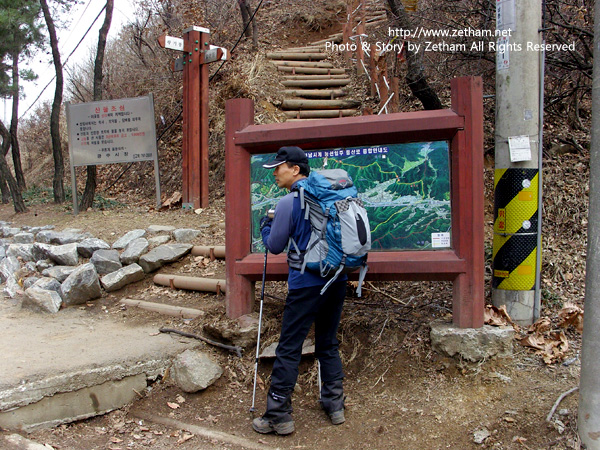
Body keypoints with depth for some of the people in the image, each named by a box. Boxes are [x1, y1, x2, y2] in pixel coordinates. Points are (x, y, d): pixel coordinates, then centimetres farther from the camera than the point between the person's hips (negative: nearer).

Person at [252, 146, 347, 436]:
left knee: (288, 349, 1)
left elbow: (275, 246, -5)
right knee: (328, 344, 18)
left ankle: (278, 417, 7)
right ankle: (334, 405, 25)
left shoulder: (288, 204, -11)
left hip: (306, 284, -7)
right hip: (337, 281, 7)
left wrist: (265, 226, 15)